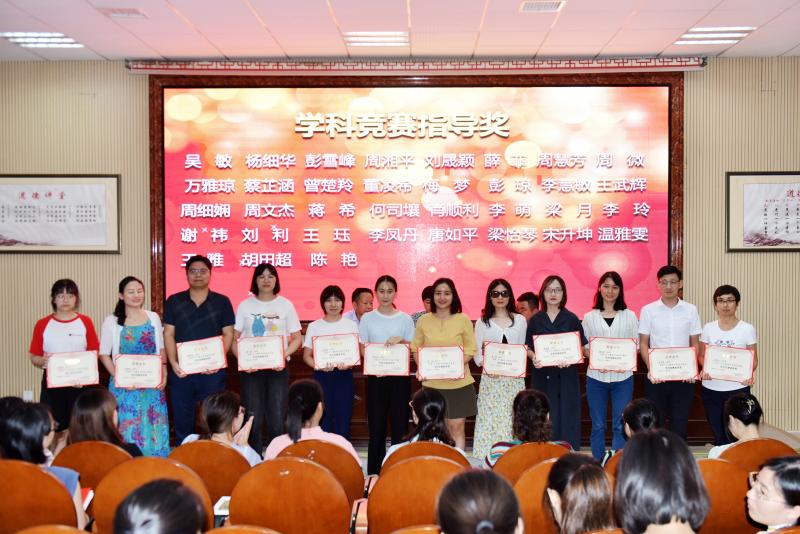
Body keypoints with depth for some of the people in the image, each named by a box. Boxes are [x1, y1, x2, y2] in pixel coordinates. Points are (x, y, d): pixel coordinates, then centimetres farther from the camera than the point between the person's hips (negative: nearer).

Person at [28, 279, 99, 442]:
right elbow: (34, 357, 5)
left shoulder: (85, 322, 3)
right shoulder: (43, 324, 3)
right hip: (52, 384, 0)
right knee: (55, 429, 0)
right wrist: (43, 361, -17)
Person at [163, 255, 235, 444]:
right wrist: (173, 362, -10)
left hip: (212, 370, -1)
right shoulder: (174, 301, 7)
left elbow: (228, 334, 2)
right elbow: (168, 334, 3)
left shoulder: (222, 302, 5)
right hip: (182, 370, 1)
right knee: (181, 419, 7)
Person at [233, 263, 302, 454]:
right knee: (253, 419, 2)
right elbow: (233, 338, 3)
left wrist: (284, 355, -13)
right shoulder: (245, 305, 4)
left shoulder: (286, 305, 4)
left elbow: (297, 338, 4)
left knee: (276, 420, 0)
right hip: (250, 368, 0)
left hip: (278, 367, 0)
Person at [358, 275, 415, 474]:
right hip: (375, 376, 0)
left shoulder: (405, 319, 5)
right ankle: (374, 472, 13)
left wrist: (400, 341, -14)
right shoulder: (367, 318, 6)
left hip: (399, 376, 0)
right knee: (376, 424, 3)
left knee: (400, 423, 1)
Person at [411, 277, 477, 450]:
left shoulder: (463, 319, -2)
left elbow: (470, 350, 0)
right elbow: (416, 348, 9)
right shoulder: (423, 320, 3)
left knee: (456, 426, 2)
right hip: (432, 383, 2)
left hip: (458, 383, -1)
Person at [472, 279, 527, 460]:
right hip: (490, 379, -1)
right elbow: (476, 352, 4)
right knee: (490, 420, -3)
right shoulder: (482, 322, 8)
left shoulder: (520, 320, 10)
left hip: (514, 379, 1)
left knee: (513, 420, -1)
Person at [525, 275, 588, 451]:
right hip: (542, 376, 1)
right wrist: (534, 358, -10)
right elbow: (528, 347, 10)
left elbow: (581, 347, 4)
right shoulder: (535, 320, 8)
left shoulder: (571, 319, 4)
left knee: (567, 419, 0)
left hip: (566, 376, -1)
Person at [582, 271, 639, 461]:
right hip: (596, 377, 0)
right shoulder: (589, 317, 8)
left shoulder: (629, 316, 8)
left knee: (620, 426, -3)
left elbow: (637, 345, 5)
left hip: (623, 377, 0)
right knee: (598, 426, 6)